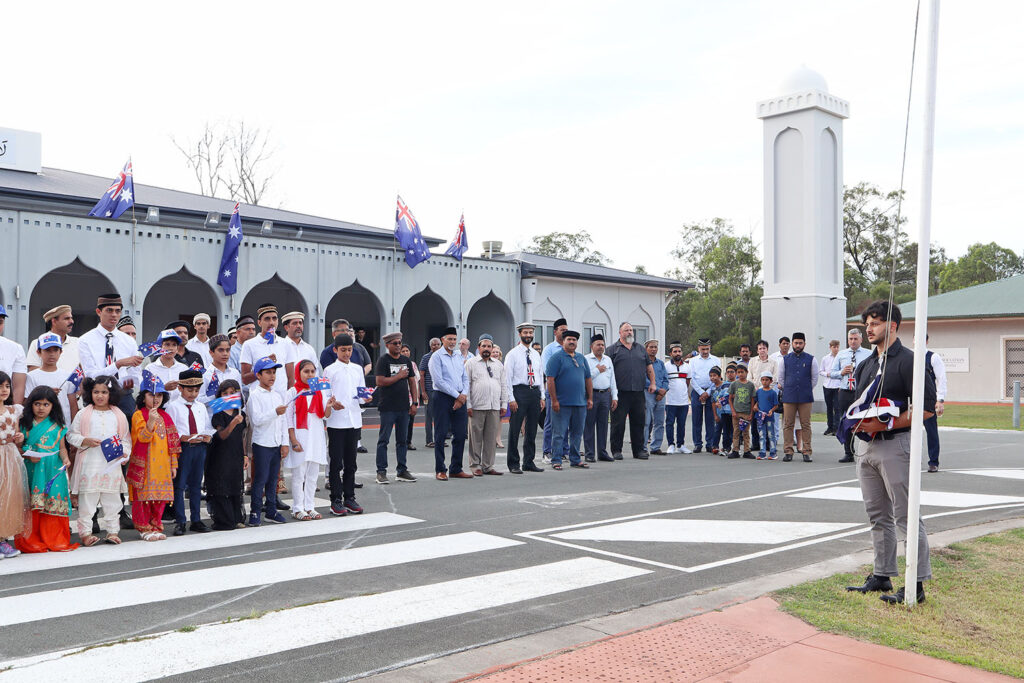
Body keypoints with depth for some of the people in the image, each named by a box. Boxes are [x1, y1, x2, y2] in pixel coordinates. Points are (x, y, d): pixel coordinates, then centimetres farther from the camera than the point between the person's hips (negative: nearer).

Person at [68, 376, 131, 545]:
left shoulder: (119, 415, 9)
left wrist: (125, 453, -2)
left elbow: (126, 438, 13)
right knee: (87, 499, -1)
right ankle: (85, 532, 6)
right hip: (89, 465, -2)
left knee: (112, 500, 6)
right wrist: (85, 441, -11)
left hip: (112, 465, 2)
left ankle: (112, 531, 15)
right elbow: (71, 435, 5)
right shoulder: (83, 414, 4)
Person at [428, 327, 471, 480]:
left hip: (459, 399, 6)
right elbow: (439, 381, -13)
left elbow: (465, 378, 14)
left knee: (460, 435, 6)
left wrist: (463, 396, -3)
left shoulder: (459, 356, 15)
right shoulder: (436, 356, -4)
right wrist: (457, 395, -12)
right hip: (443, 398, -6)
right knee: (440, 436, -2)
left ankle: (456, 469, 15)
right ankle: (440, 471, 5)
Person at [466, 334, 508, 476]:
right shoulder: (471, 363, 5)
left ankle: (488, 466, 13)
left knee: (491, 438, 5)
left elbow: (504, 385, 17)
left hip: (495, 407, 4)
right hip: (477, 407, -4)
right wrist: (468, 405, -6)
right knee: (476, 438, -2)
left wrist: (504, 404, 10)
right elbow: (466, 385, 0)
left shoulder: (498, 364, 17)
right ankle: (475, 466, 6)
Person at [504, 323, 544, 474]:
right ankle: (513, 464, 4)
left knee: (532, 430, 10)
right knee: (515, 430, -4)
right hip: (519, 392, -6)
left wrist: (542, 397, 11)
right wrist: (511, 399, -13)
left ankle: (529, 462, 18)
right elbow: (508, 377, -6)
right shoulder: (512, 354, -3)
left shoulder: (536, 354, 15)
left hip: (535, 392, 6)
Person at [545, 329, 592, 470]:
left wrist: (590, 398, 11)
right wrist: (554, 400, -15)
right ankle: (556, 460, 3)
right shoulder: (556, 357, -3)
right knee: (559, 433, -3)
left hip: (580, 403, 6)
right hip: (562, 404, -6)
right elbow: (550, 380, -10)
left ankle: (575, 459, 20)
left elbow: (588, 379, 18)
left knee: (577, 433, 11)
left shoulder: (581, 358, 16)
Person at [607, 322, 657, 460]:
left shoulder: (640, 349, 17)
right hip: (621, 392, -4)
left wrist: (652, 383, 15)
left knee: (639, 422, 7)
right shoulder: (613, 349, 3)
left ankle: (638, 450, 15)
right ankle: (616, 450, 8)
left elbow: (649, 367, 23)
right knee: (618, 422, -1)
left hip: (638, 392, 4)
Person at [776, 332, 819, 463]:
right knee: (788, 425, 0)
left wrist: (807, 391, 12)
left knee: (806, 425, 0)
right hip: (788, 398, 1)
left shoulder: (811, 359, 6)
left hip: (805, 398, -1)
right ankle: (788, 451, 5)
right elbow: (781, 378, 16)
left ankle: (807, 452, 5)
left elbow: (815, 378, 12)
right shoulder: (785, 359, 9)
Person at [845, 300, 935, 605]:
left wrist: (885, 424, -20)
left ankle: (916, 585, 1)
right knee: (878, 517, 14)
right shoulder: (866, 365, 16)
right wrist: (857, 420, 3)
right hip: (866, 445, 9)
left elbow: (927, 407, -16)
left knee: (906, 517, -4)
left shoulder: (909, 360, -9)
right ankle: (882, 575, 24)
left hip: (895, 445, -9)